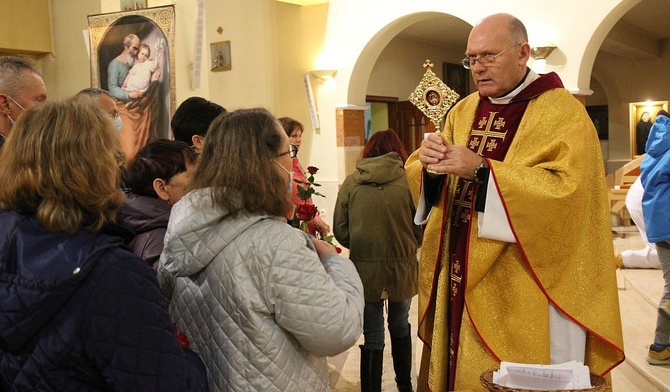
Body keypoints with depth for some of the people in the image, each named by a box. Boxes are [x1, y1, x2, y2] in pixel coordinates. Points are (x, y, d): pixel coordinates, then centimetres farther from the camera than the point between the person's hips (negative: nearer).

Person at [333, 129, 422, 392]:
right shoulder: (407, 180, -8)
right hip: (402, 267, 1)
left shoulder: (351, 182, -4)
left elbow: (340, 231, 0)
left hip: (364, 269, -1)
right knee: (400, 326, 23)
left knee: (372, 336, 10)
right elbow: (421, 229, -2)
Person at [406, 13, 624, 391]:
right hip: (461, 276, 5)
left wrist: (482, 169, -27)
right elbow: (427, 184, 8)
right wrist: (428, 163, -16)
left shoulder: (562, 112, -7)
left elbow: (565, 191, -21)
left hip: (523, 289, -5)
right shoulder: (464, 111, 10)